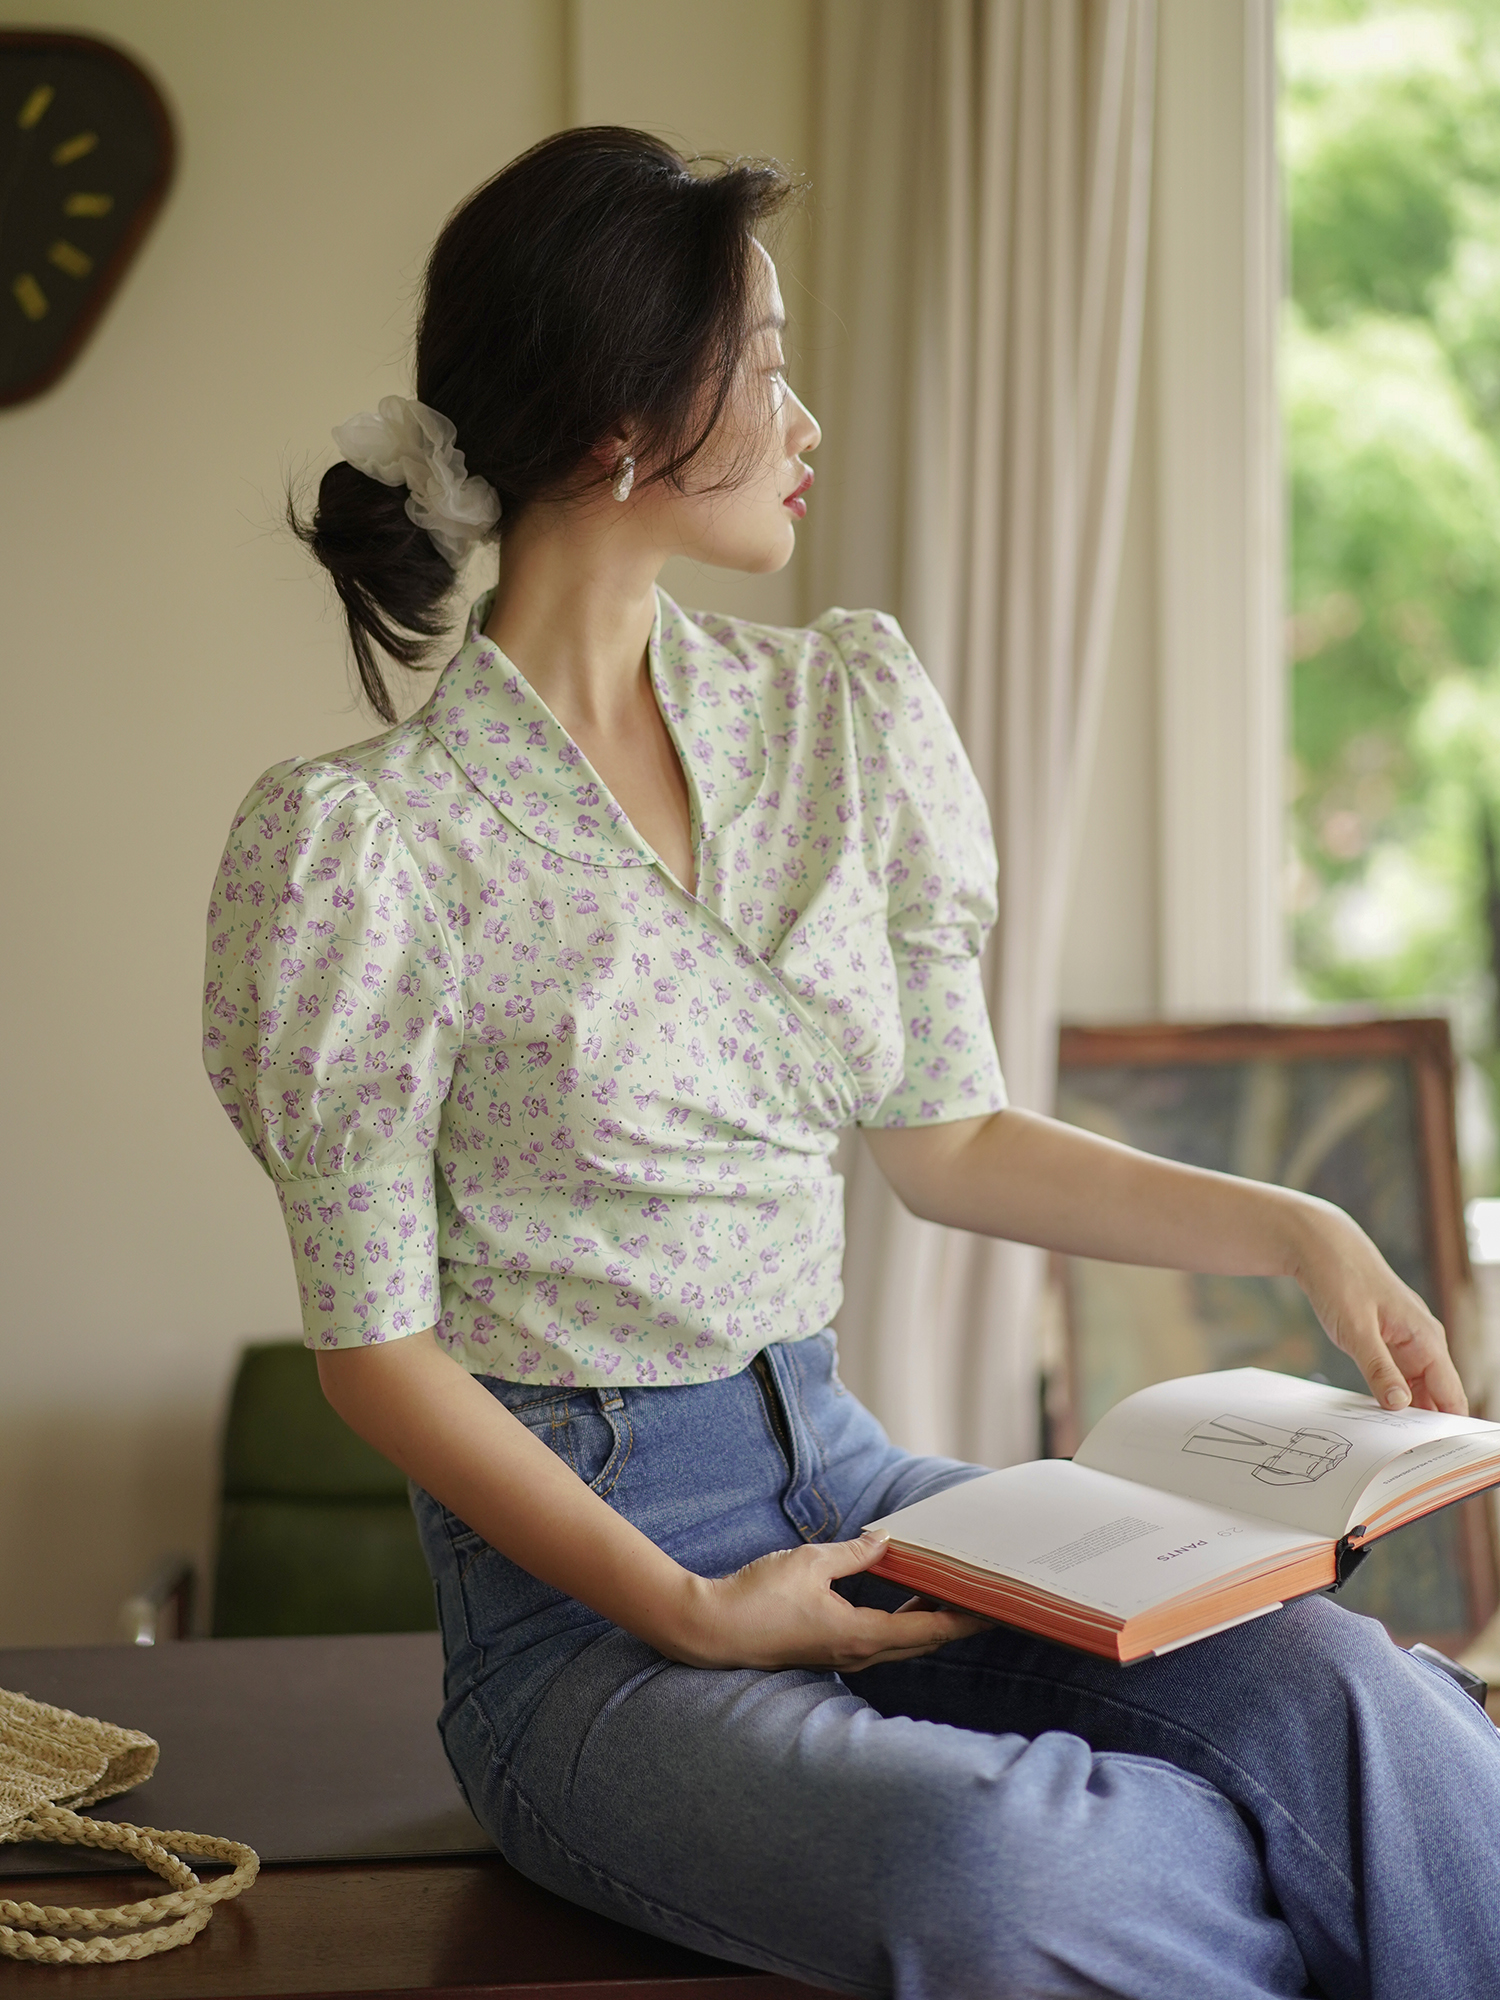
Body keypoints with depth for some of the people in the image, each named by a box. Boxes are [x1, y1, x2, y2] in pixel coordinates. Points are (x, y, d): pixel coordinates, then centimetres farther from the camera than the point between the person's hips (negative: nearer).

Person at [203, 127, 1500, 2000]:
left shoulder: (843, 710, 6)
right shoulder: (363, 837, -11)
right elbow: (372, 1345, -8)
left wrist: (1298, 1231, 4)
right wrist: (689, 1611, -16)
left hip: (843, 1474, 5)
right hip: (578, 1595, -4)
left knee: (1346, 1694, -25)